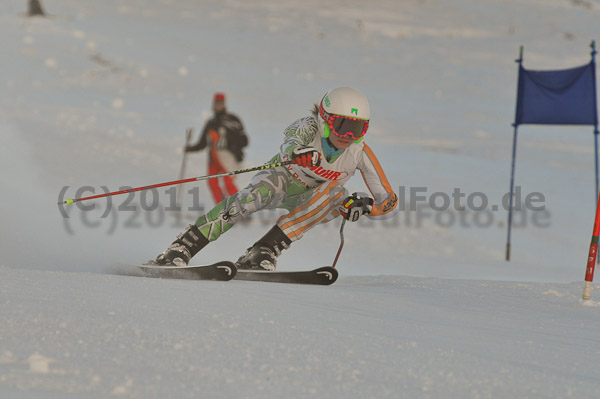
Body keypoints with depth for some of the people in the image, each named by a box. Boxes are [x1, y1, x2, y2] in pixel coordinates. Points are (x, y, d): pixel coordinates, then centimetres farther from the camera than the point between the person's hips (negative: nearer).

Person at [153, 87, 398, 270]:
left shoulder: (360, 152, -21)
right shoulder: (309, 127, -28)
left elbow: (388, 200, -16)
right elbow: (291, 140, -52)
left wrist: (362, 206, -37)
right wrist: (297, 152, -76)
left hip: (312, 201, 2)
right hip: (284, 179, -2)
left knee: (335, 190, -32)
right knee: (257, 193, -36)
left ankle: (265, 251, -36)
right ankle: (182, 248, -39)